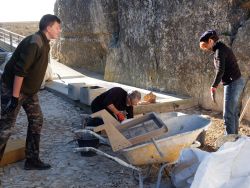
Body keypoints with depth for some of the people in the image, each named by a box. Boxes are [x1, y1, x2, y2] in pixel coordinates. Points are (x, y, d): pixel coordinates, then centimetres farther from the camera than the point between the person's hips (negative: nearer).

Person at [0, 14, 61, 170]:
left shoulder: (44, 43, 7)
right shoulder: (34, 43, -24)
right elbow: (19, 70, -27)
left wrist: (33, 91, 20)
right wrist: (15, 96, -25)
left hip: (29, 90, 10)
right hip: (13, 88, -10)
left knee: (36, 120, 9)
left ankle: (32, 160, 17)